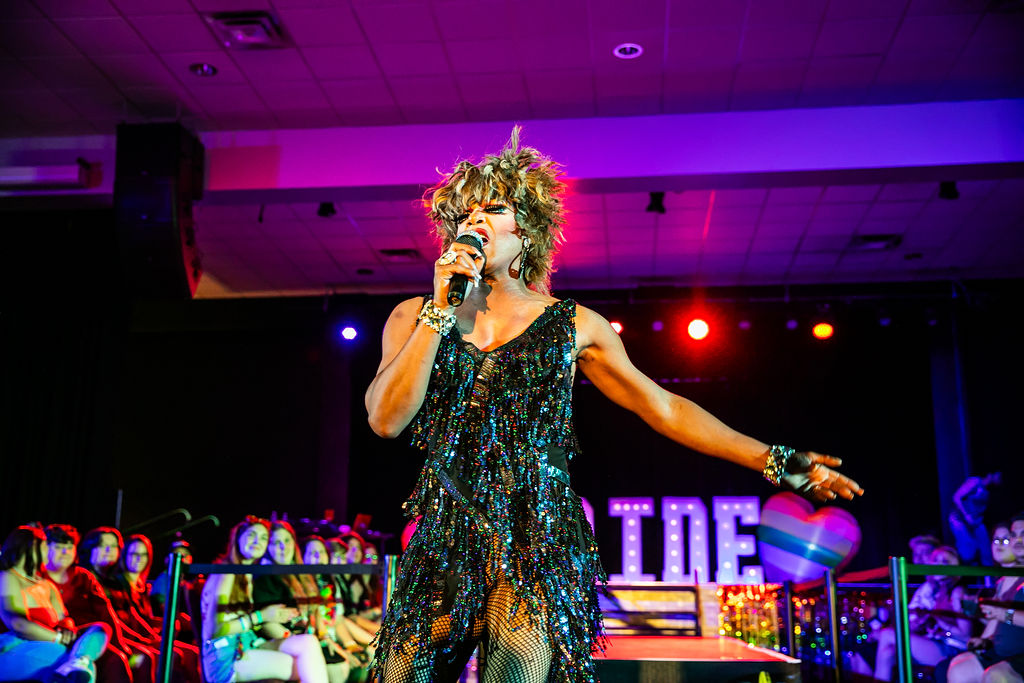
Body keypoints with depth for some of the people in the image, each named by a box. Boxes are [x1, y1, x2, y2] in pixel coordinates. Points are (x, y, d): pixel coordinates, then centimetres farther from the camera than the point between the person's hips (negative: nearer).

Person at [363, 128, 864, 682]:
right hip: (444, 546, 2)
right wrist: (441, 309, -9)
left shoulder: (573, 326, 7)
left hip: (538, 545, -1)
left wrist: (775, 462, 7)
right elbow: (386, 420, -5)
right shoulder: (416, 318, 8)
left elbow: (661, 406, 10)